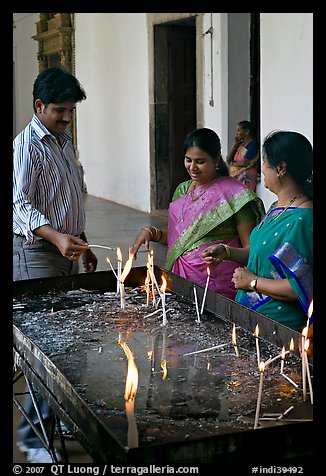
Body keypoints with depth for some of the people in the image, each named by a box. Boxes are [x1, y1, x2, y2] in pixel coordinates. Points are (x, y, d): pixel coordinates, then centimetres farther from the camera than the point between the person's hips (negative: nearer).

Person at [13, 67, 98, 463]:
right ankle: (33, 434, 0)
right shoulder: (26, 146, -11)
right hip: (36, 253, -8)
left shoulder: (64, 140, 16)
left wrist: (82, 244, 22)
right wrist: (56, 237, -34)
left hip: (67, 252, 8)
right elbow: (21, 205, -19)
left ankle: (61, 414, 23)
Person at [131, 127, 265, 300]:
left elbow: (250, 247, -8)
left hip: (218, 284, -5)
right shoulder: (182, 190, 11)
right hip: (182, 277, 5)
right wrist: (151, 232, 4)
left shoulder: (234, 193, -8)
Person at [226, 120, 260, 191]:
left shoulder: (253, 144, -6)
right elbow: (228, 160, 13)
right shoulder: (240, 144, 17)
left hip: (246, 179, -7)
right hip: (235, 177, 7)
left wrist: (232, 163, 4)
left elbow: (244, 163, -15)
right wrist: (234, 145, 5)